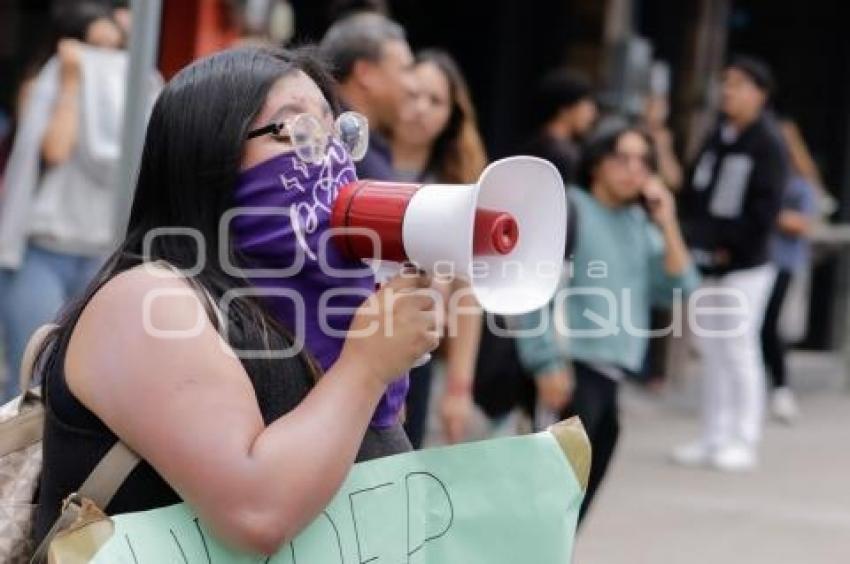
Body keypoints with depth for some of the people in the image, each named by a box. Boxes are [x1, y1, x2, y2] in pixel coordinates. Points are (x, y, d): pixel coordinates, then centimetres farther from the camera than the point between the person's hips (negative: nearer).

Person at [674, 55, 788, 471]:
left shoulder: (768, 145, -9)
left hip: (744, 266, -7)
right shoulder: (716, 139, 13)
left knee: (738, 350, -6)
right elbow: (694, 194, 15)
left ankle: (742, 443, 0)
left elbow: (764, 210, -14)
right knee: (711, 350, 10)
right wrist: (694, 237, 0)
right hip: (708, 264, 7)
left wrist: (732, 248, -14)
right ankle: (713, 439, 17)